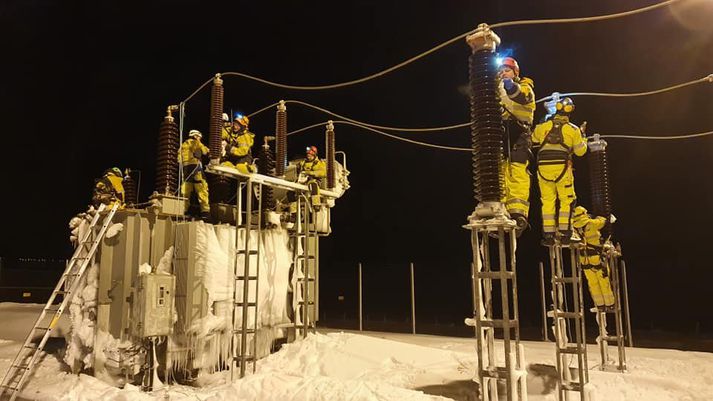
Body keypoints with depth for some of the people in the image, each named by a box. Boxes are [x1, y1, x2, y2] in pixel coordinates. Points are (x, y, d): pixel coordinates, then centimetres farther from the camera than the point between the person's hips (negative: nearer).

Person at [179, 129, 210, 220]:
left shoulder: (183, 145, 22)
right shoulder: (196, 143, 4)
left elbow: (179, 159, 17)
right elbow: (206, 151, 6)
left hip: (185, 168, 6)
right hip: (195, 167, -6)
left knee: (185, 191, 7)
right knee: (202, 189, -8)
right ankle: (205, 211, -16)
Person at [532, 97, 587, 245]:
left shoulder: (542, 127, 7)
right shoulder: (573, 129, 4)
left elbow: (532, 142, 18)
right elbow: (580, 151, 8)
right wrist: (583, 139, 27)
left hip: (543, 167, 2)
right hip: (562, 167, -2)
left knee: (548, 201, 9)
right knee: (567, 200, 8)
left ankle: (548, 234, 7)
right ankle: (564, 233, 4)